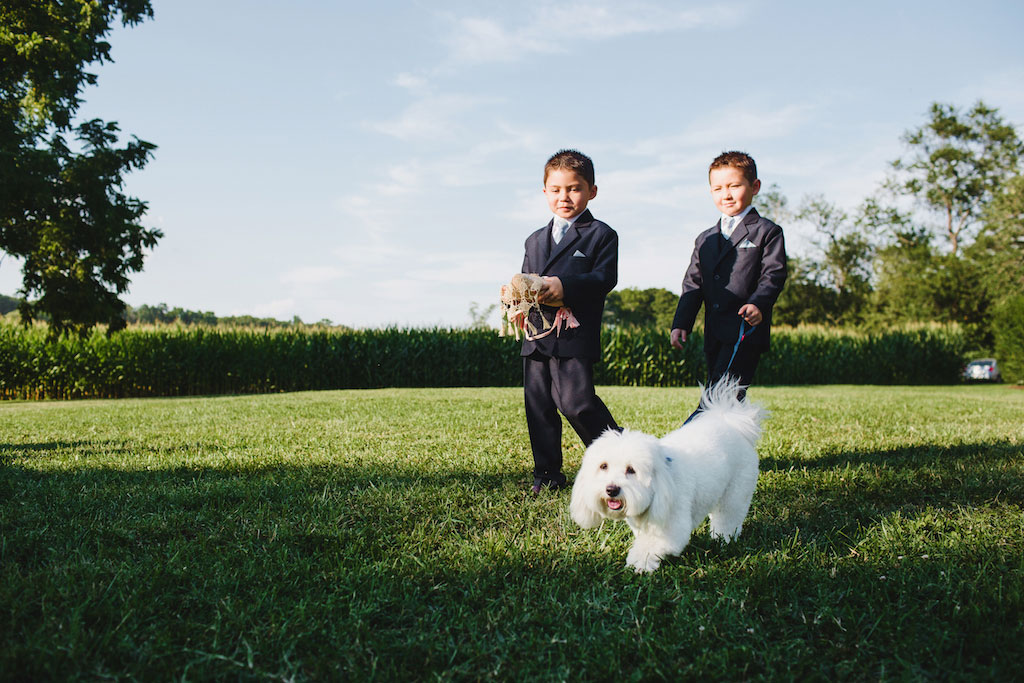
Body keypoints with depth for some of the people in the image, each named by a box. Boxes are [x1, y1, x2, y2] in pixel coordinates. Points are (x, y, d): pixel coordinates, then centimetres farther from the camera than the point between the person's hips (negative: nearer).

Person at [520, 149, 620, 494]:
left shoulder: (601, 235, 3)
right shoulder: (535, 240, 21)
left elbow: (604, 278, -9)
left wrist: (564, 285, -22)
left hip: (574, 334, -6)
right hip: (536, 335, 6)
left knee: (576, 401, -13)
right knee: (538, 403, 6)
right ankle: (547, 473, 16)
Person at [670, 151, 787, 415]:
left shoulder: (767, 232, 3)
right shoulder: (705, 240, 20)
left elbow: (773, 275, -7)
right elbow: (693, 284, 16)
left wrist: (758, 304, -26)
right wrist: (681, 323, 4)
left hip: (746, 332, -6)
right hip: (715, 335, 6)